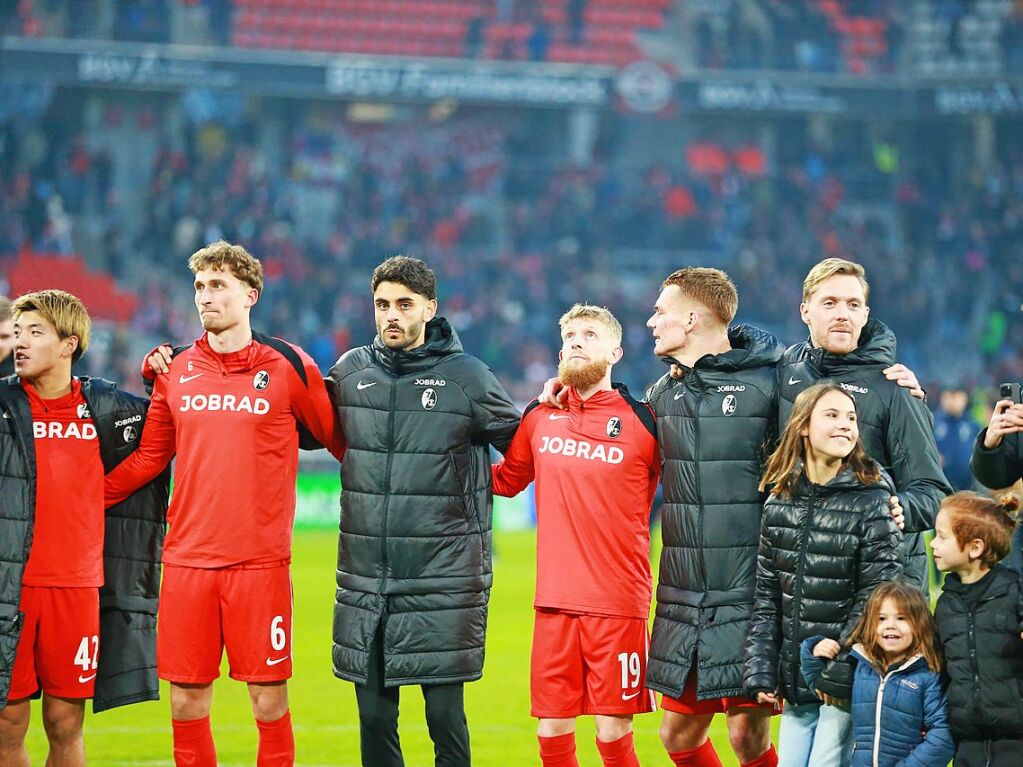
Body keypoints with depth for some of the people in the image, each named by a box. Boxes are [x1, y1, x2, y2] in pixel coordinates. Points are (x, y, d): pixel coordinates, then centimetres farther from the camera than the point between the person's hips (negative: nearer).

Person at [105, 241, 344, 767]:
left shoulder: (288, 366, 0)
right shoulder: (175, 371, 10)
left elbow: (340, 441, 9)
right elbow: (148, 458, 17)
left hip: (261, 561, -3)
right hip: (187, 560, 3)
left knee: (268, 700, -2)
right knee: (186, 703, 4)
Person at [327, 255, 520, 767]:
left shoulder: (467, 377, -1)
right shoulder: (349, 372, 8)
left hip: (443, 582, -3)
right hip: (364, 580, 3)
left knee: (445, 716, -2)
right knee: (374, 718, 6)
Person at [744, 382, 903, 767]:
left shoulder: (871, 500, -7)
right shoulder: (780, 501, 7)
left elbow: (877, 597, -10)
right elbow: (767, 597, 9)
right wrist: (760, 673, 3)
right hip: (796, 681, 5)